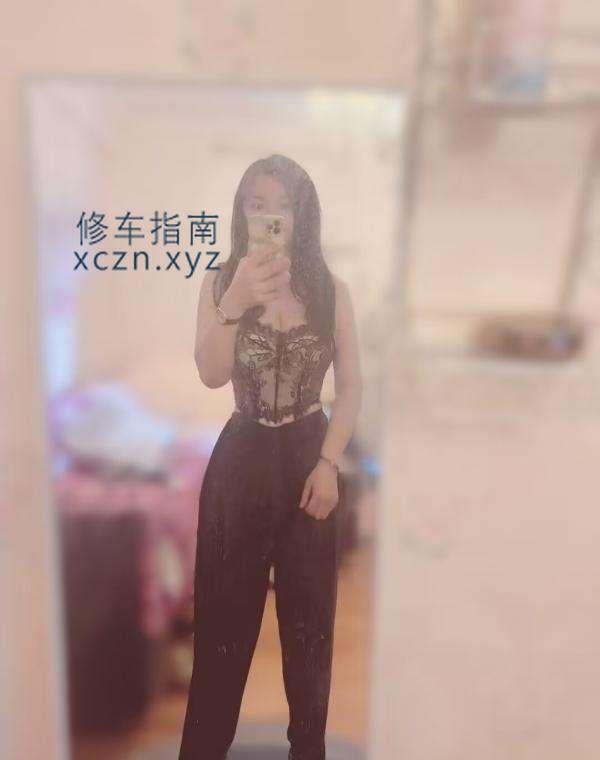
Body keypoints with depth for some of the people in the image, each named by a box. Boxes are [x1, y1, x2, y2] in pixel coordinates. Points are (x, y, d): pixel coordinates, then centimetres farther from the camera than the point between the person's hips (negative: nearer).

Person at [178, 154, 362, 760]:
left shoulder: (331, 290, -1)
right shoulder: (220, 283, -3)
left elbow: (351, 384, 0)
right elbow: (211, 375, -17)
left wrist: (328, 464, -8)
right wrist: (234, 304, -33)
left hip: (308, 455, 1)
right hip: (242, 457, 0)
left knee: (309, 609, 12)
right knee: (225, 609, 9)